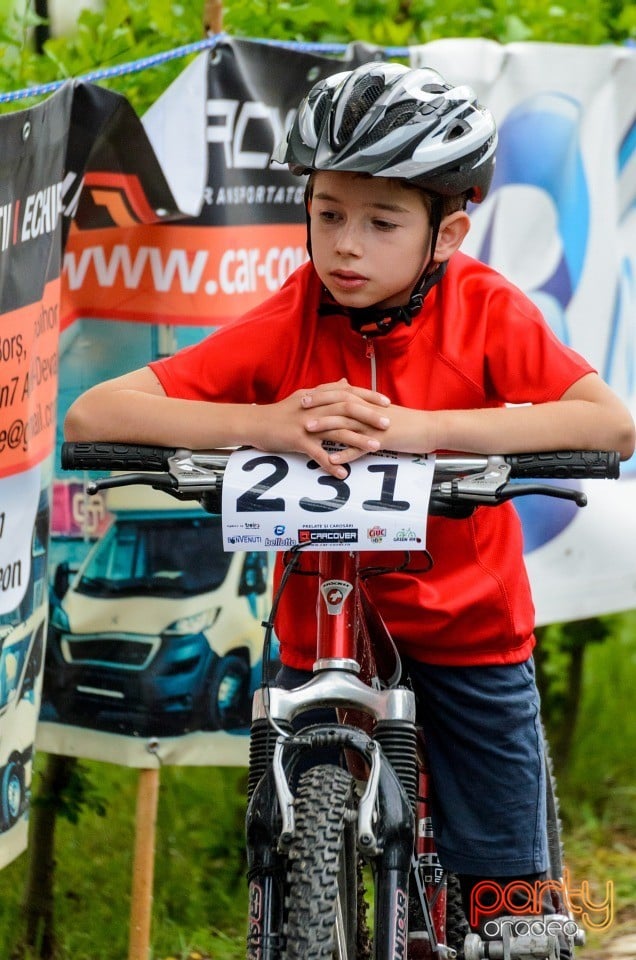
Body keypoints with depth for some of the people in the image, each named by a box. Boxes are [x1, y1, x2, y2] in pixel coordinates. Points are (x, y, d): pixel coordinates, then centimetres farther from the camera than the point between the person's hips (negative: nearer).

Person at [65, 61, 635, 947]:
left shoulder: (486, 311, -15)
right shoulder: (288, 325, -14)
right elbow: (95, 414, -21)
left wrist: (419, 427, -39)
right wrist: (267, 424, -36)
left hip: (468, 630, -1)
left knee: (506, 904, 2)